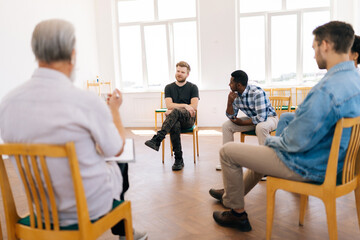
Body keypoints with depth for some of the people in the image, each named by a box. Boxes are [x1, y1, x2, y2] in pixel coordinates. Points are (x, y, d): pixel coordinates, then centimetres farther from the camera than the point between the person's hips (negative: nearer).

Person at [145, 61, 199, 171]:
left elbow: (194, 107, -4)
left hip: (188, 119, -2)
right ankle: (179, 160, -30)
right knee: (174, 126, -37)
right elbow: (169, 105, 1)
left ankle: (157, 140, -47)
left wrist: (173, 110, -10)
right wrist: (185, 106, -11)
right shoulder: (169, 87, 15)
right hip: (175, 119, 2)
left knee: (176, 111, -36)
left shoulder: (193, 87, 9)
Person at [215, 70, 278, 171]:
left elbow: (261, 117, -33)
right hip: (252, 119, 7)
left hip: (268, 117, -7)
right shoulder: (236, 95, -7)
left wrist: (242, 123, -21)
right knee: (226, 125, -5)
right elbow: (231, 116, -2)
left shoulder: (257, 93, -29)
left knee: (261, 127, -41)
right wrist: (230, 102, -20)